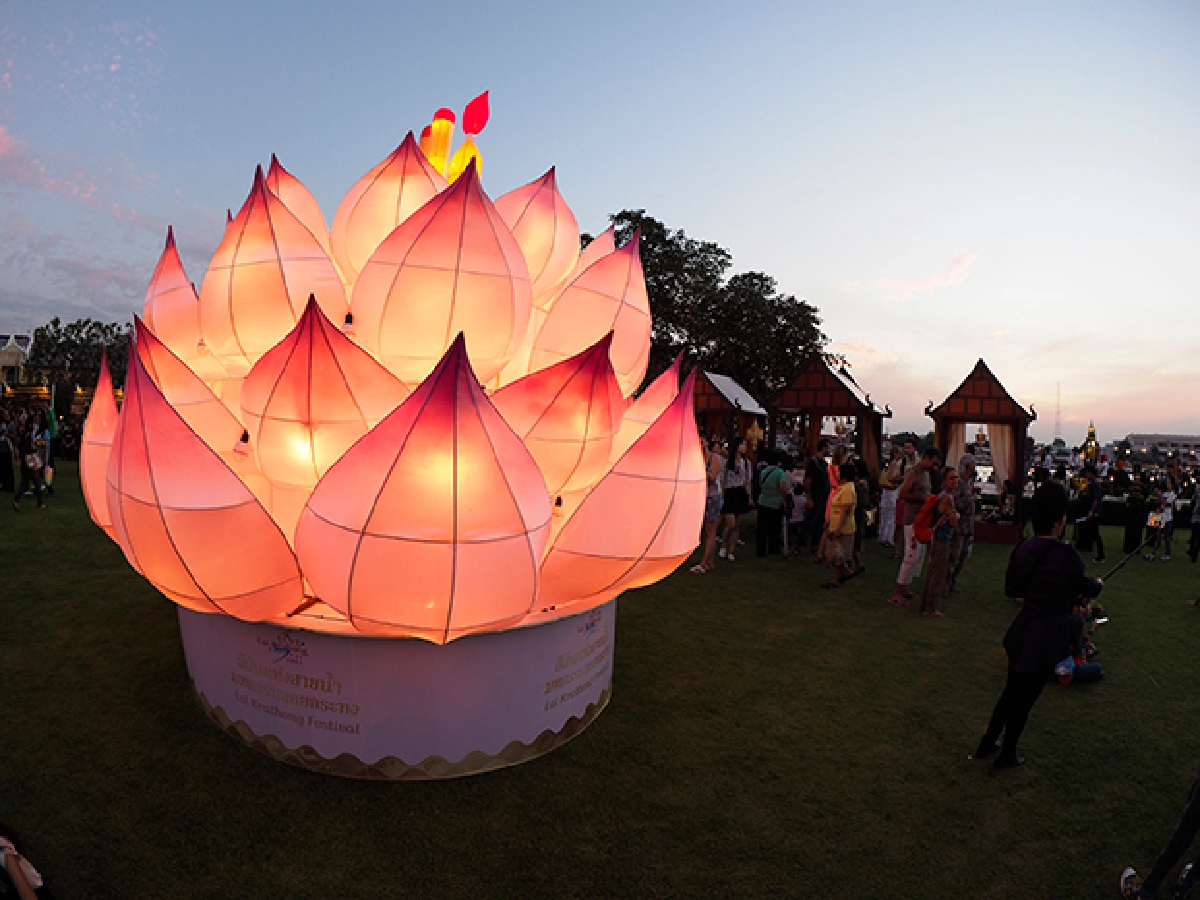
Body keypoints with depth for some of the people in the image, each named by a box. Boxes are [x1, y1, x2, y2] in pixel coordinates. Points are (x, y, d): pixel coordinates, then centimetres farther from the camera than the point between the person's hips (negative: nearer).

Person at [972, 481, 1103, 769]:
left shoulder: (1023, 548, -3)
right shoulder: (1065, 555, -22)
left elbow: (1011, 589, 7)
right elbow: (1088, 590, -3)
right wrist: (1098, 584, 18)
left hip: (1021, 632, 6)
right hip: (1048, 637, -5)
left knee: (1011, 690, 22)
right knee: (1025, 698, 10)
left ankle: (986, 744, 33)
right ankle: (1007, 755, 27)